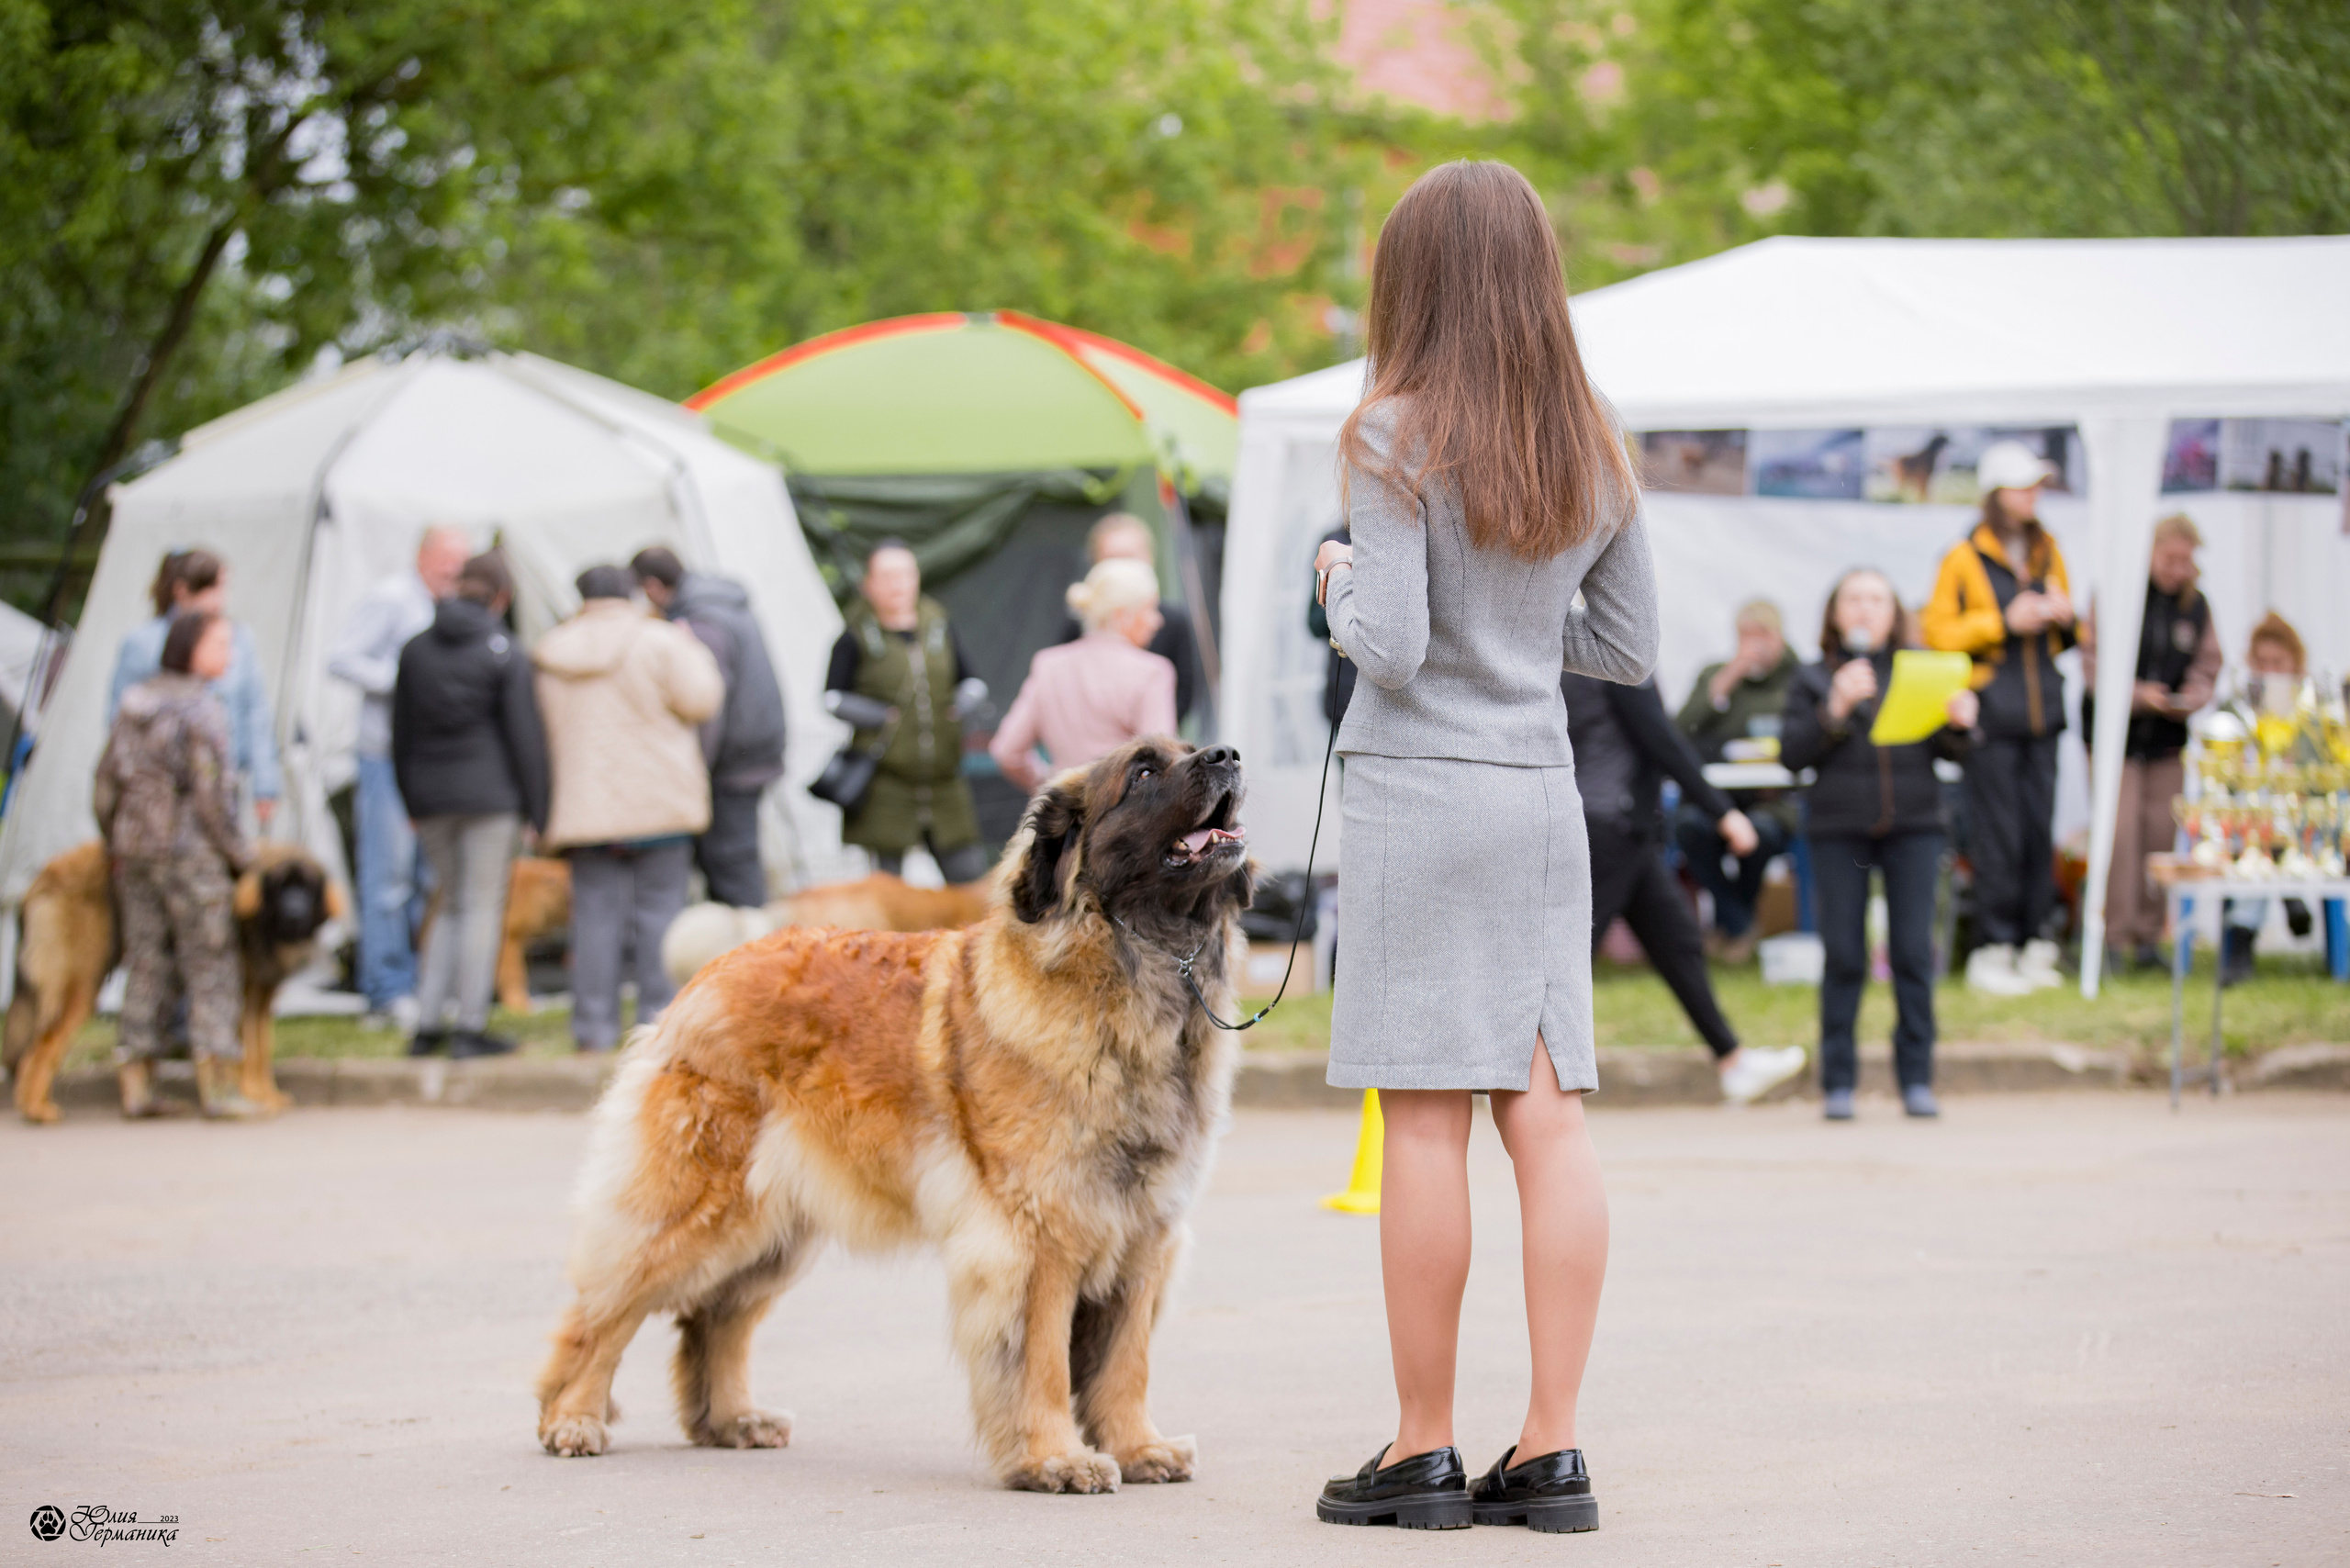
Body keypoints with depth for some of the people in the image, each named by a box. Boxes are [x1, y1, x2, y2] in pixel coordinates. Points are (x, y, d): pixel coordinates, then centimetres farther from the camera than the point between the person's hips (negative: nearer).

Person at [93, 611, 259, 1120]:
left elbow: (106, 786, 11)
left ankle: (135, 1082, 10)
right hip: (190, 849, -7)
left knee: (146, 964, 11)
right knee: (211, 965, 0)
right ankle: (216, 1084, 0)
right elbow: (211, 796, -15)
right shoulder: (202, 710, -13)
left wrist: (115, 848, 22)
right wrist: (240, 855, -5)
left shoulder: (133, 704, 8)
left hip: (134, 849, 7)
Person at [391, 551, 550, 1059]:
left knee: (451, 906, 15)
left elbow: (401, 732, 10)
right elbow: (525, 735, -8)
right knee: (483, 907, 2)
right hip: (489, 794, -5)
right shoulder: (506, 653, -7)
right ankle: (471, 1027, 0)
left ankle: (427, 1023, 9)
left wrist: (411, 802, 18)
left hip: (430, 794, 5)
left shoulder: (416, 648, 6)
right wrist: (537, 809, -1)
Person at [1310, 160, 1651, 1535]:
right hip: (1544, 799, 6)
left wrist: (1344, 589, 5)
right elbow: (1631, 646, 14)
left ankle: (1425, 1449, 0)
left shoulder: (1400, 439, -9)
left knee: (1425, 1116, -4)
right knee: (1547, 1110, 3)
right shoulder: (1593, 452, 9)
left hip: (1422, 792, -6)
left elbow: (1391, 648, -15)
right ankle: (1552, 1448, 1)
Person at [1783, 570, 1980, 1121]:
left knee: (1914, 952, -3)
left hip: (1913, 827, 1)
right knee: (1843, 956, -1)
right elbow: (1791, 753, -1)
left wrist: (1959, 726, -13)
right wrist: (1836, 709, -14)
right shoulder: (1814, 679, 9)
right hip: (1839, 831, -1)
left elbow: (1948, 751, 9)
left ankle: (1916, 1077, 4)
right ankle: (1838, 1082, 5)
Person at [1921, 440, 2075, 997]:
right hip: (1991, 706, -5)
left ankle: (2035, 945, 10)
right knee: (1998, 833, -7)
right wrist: (2003, 622, -12)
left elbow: (2067, 637, 24)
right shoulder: (1965, 558, -2)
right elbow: (1938, 632, -5)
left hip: (2042, 706, 5)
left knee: (2041, 827, 3)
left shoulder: (2047, 553, 16)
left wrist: (2063, 619, 1)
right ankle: (1993, 950, -2)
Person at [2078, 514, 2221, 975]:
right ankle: (2114, 938, -3)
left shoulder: (2196, 605, 6)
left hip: (2167, 739, 4)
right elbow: (2092, 660, -9)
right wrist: (2136, 694, -21)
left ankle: (2148, 936, 14)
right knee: (2119, 834, -10)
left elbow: (2208, 664, 10)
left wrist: (2191, 698, -11)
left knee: (2160, 834, 4)